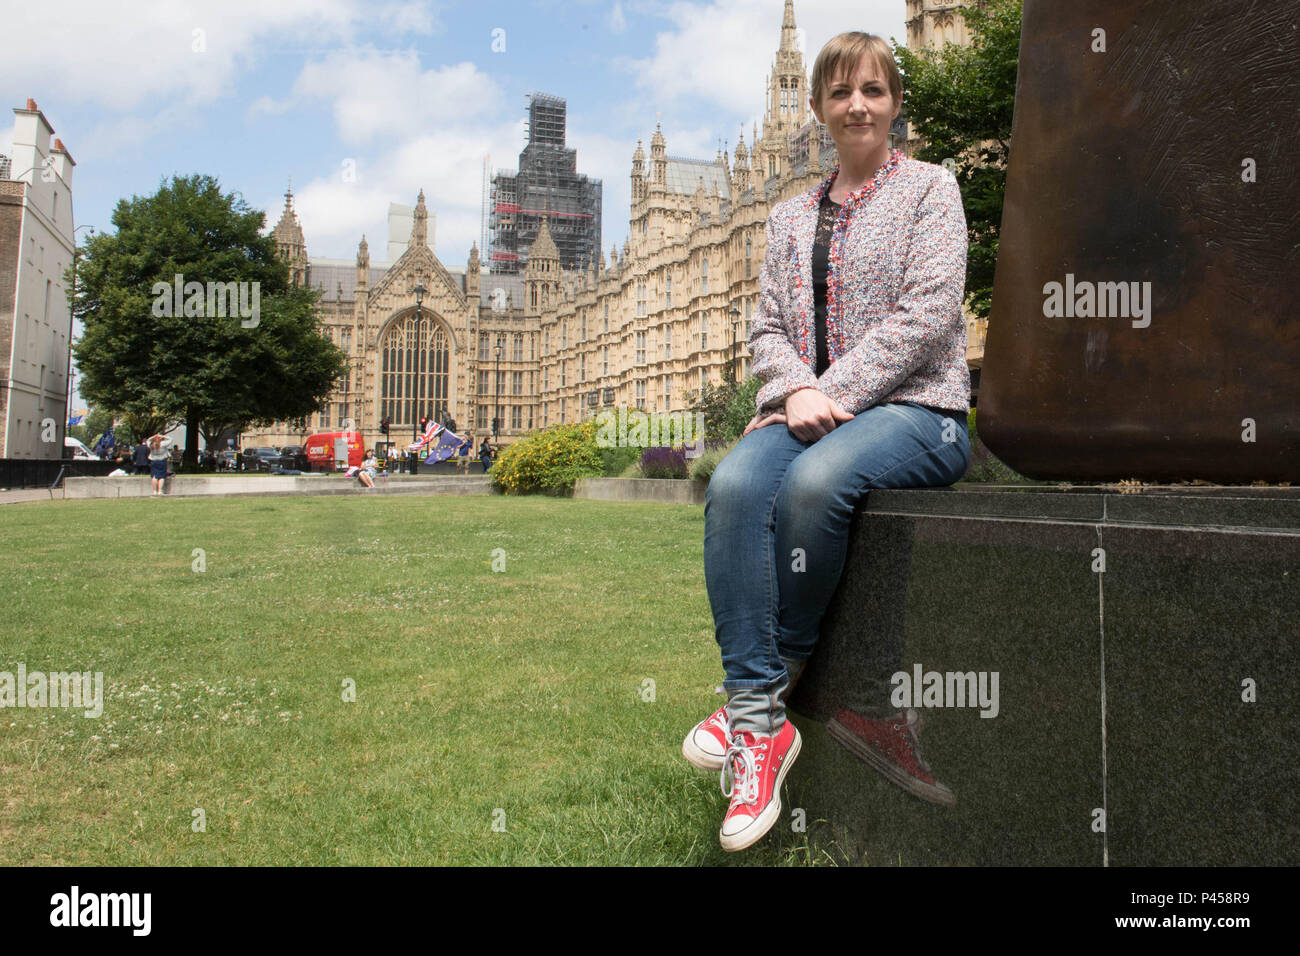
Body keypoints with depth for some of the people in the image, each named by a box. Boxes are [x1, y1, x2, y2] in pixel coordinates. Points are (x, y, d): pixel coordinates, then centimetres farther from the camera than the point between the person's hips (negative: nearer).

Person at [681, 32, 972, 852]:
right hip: (811, 411, 4)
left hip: (913, 409, -3)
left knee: (815, 482, -36)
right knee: (734, 484, -29)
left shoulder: (929, 187, 7)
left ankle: (770, 682, -15)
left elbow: (927, 315, -7)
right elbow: (769, 328, 13)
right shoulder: (791, 217, 21)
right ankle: (760, 722, -28)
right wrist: (796, 390, -10)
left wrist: (830, 394, -14)